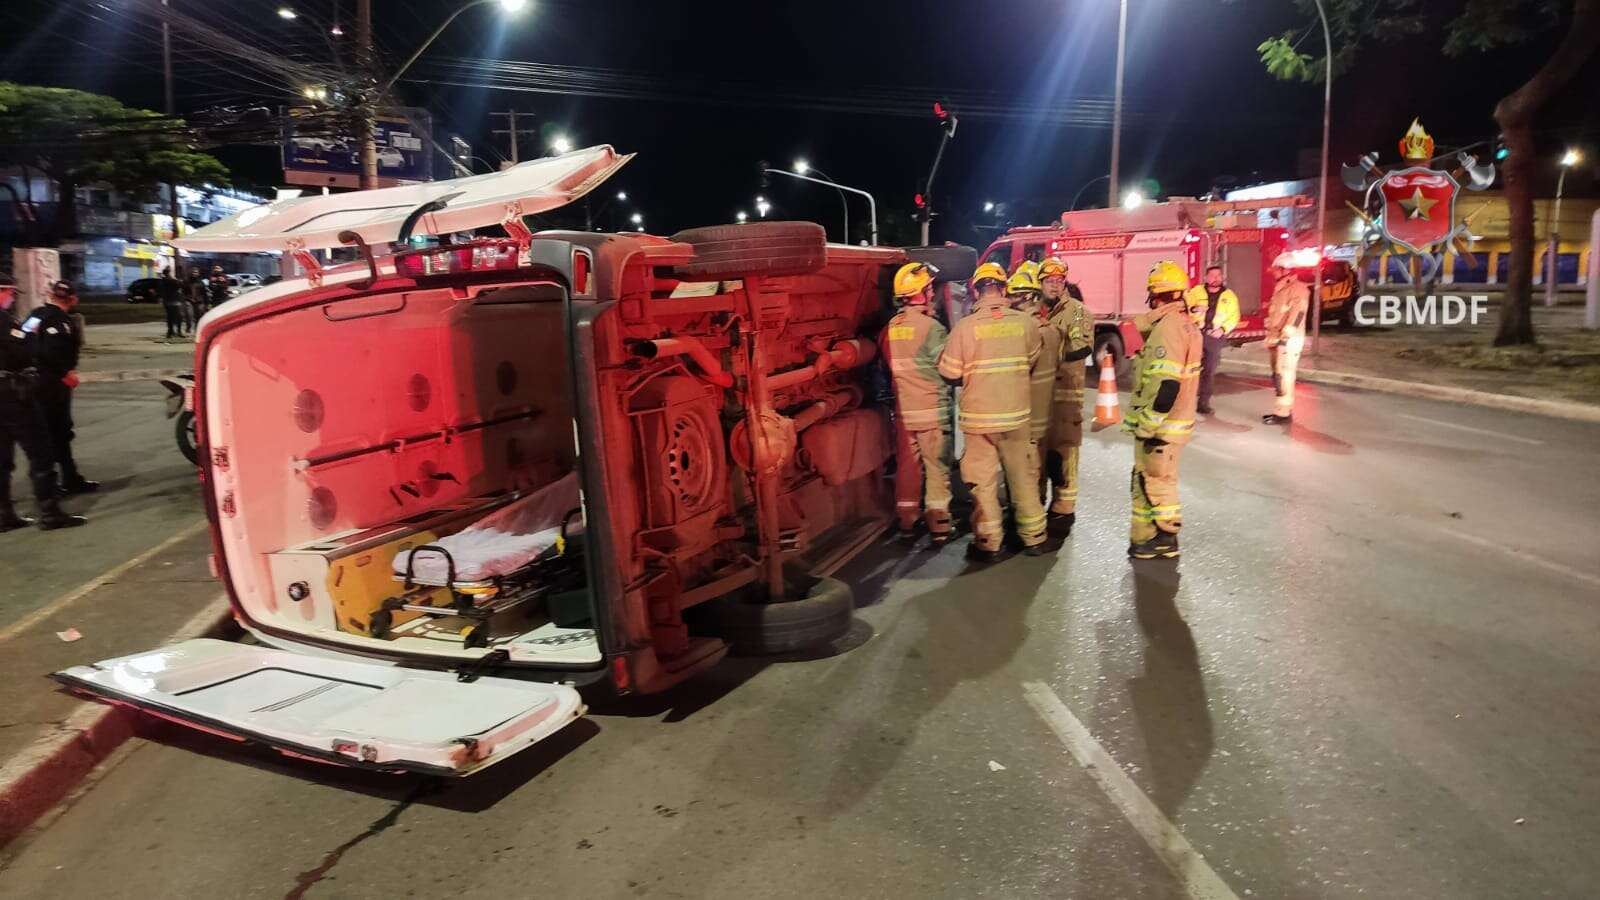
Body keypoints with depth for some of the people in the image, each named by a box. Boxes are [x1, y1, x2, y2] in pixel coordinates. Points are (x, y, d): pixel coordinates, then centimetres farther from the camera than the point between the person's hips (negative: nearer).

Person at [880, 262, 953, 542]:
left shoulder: (889, 329, 3)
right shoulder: (930, 327, -16)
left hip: (903, 410, 6)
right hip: (932, 410, -5)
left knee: (907, 464, 14)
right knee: (936, 467, 4)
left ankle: (906, 520, 22)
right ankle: (938, 524, 8)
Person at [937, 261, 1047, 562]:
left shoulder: (965, 327, -12)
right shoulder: (1026, 322, -5)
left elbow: (950, 373, -6)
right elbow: (1030, 364, 7)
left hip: (978, 417, -2)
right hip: (1016, 414, 2)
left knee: (983, 481, 7)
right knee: (1023, 476, 15)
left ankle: (988, 543, 12)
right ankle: (1033, 537, 24)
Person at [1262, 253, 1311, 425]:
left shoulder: (1298, 288, -11)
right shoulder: (1281, 289, 19)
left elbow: (1297, 315, -19)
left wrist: (1284, 336, -23)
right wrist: (1272, 337, 16)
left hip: (1288, 340, -10)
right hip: (1278, 339, 10)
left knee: (1283, 376, -11)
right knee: (1279, 376, 11)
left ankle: (1283, 414, -10)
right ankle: (1283, 410, 17)